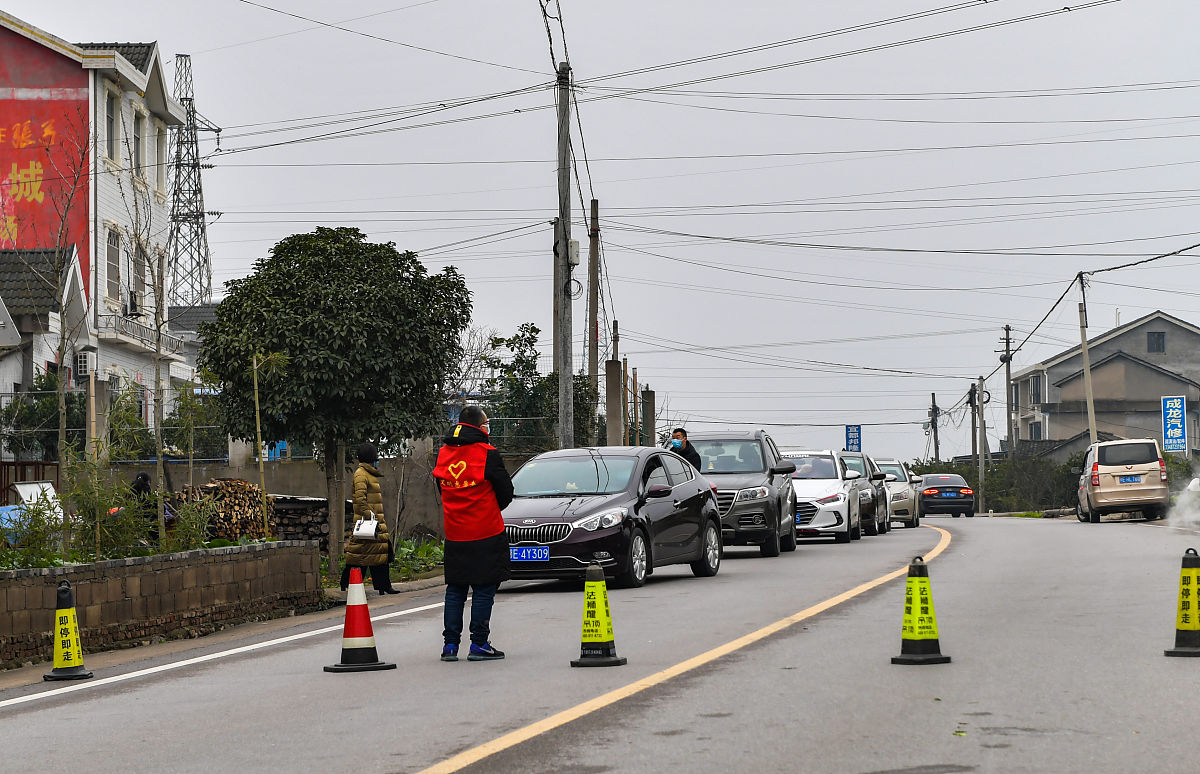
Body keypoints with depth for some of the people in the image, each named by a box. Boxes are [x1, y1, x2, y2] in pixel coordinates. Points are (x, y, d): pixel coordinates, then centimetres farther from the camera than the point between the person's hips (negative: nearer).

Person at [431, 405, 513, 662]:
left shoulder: (443, 454, 4)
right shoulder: (487, 454, -12)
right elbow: (506, 491, -4)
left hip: (454, 533, 5)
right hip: (486, 534, -5)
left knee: (455, 589, 12)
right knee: (484, 590, 1)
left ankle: (450, 644, 10)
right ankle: (479, 645, 0)